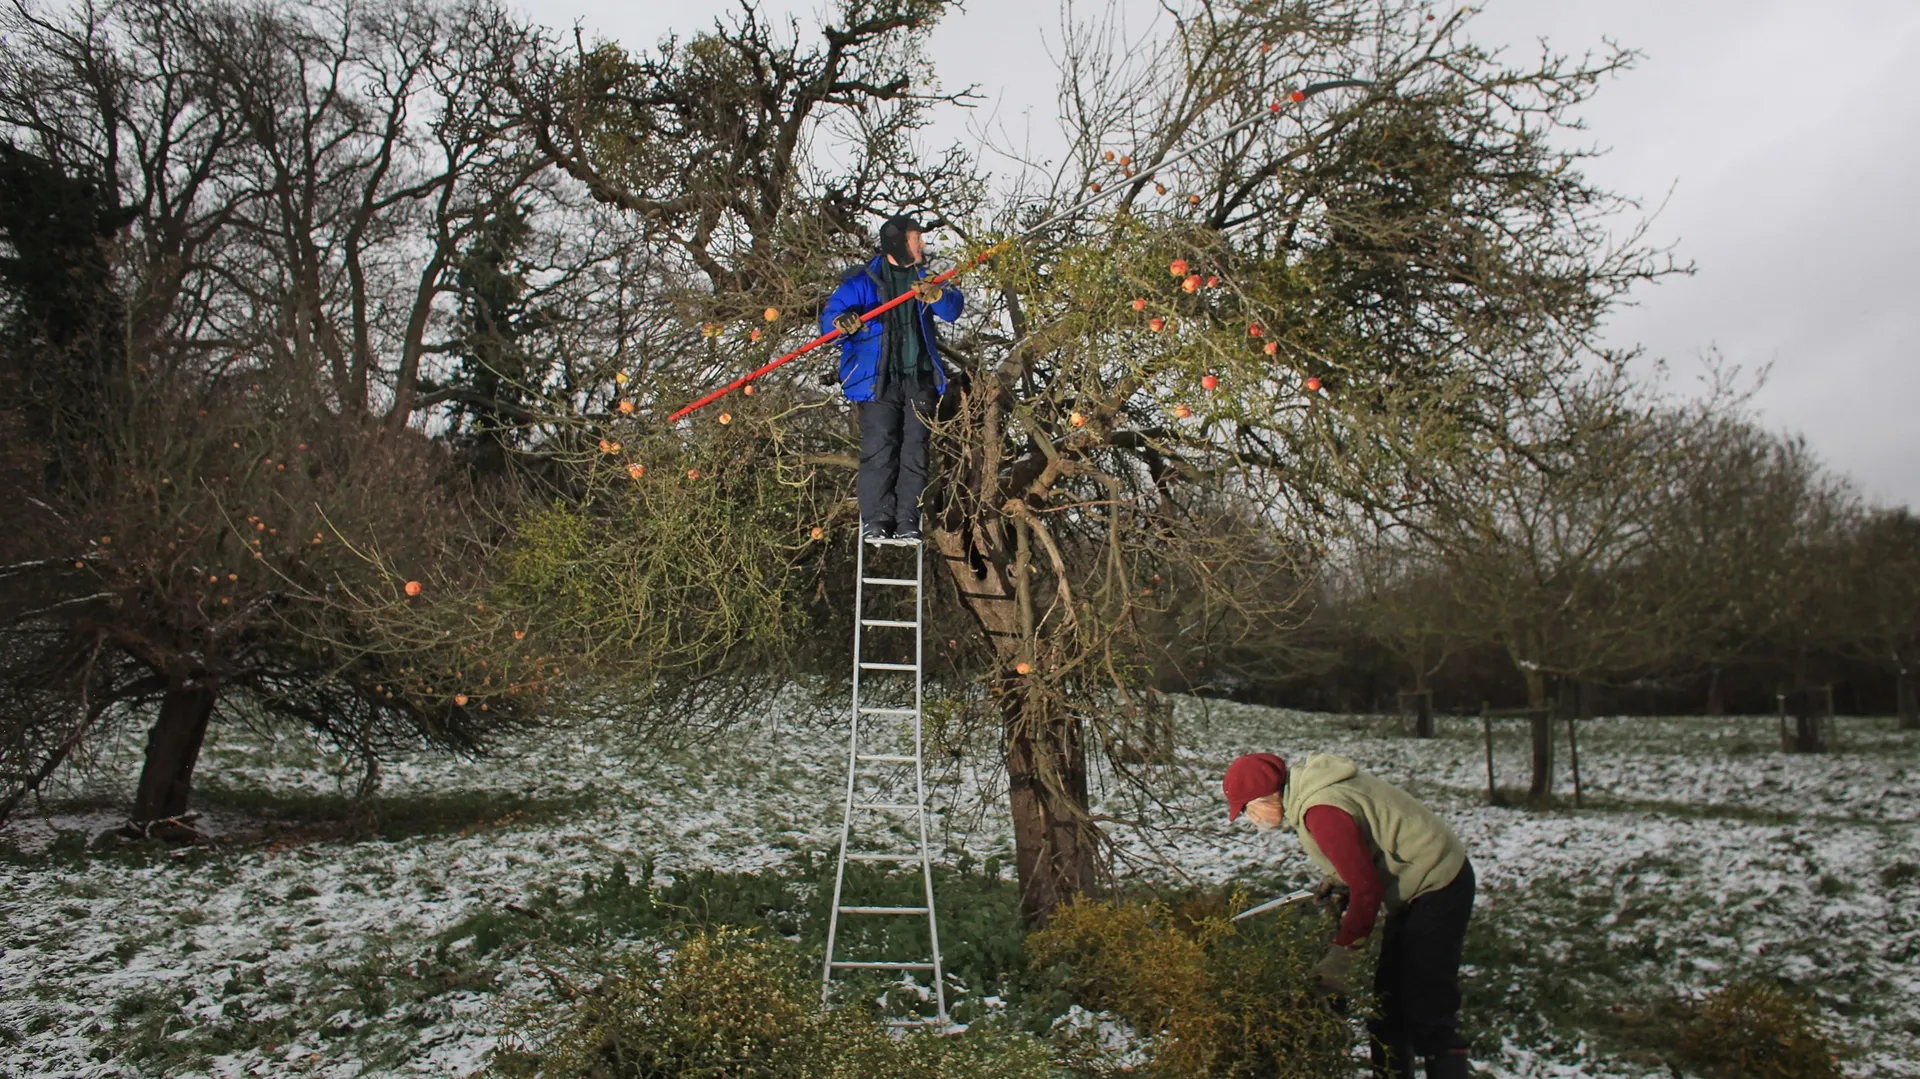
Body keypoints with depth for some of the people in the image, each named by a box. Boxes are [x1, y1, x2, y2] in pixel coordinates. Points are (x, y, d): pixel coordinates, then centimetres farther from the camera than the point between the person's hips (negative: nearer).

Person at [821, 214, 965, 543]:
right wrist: (842, 322, -28)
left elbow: (954, 307, 2)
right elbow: (829, 315, -3)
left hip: (919, 380, 4)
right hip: (878, 380, -4)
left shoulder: (925, 278, 16)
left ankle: (907, 522, 1)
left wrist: (934, 294, -21)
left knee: (914, 451, -1)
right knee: (878, 450, -11)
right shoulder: (863, 281, 3)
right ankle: (875, 521, -7)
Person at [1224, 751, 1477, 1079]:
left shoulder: (1321, 812, -29)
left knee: (1427, 1009, -9)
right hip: (1422, 879, 10)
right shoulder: (1309, 784, 1)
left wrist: (1342, 955, -22)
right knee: (1389, 996, 15)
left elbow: (1366, 889, -28)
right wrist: (1339, 876, 5)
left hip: (1438, 888, -10)